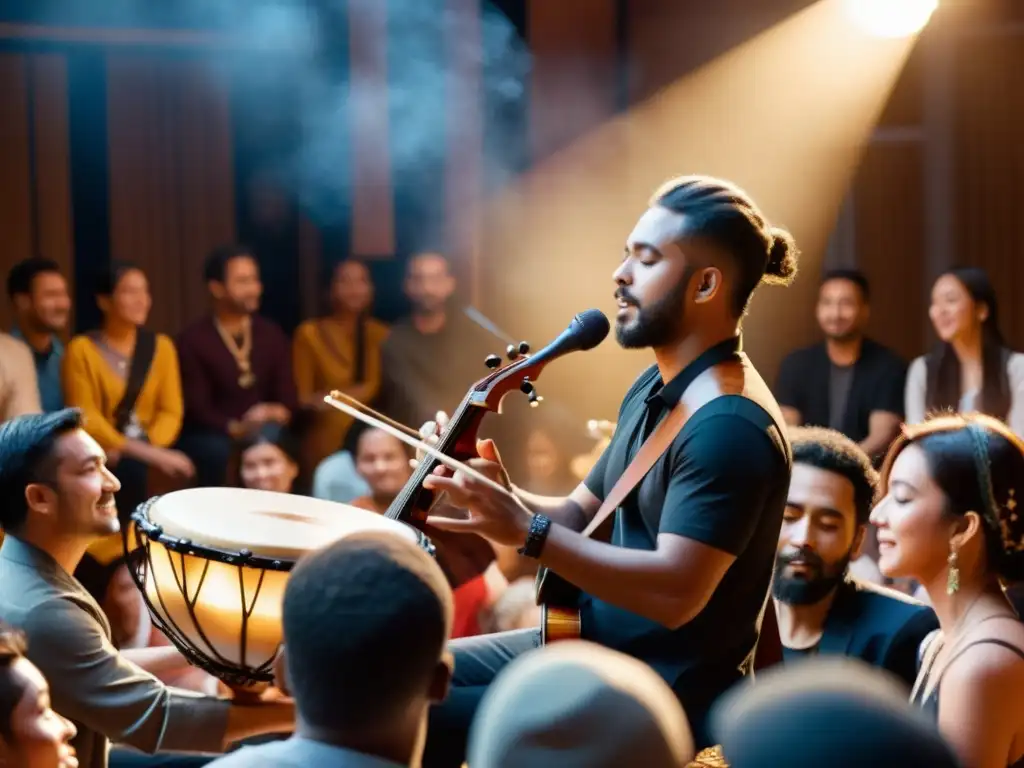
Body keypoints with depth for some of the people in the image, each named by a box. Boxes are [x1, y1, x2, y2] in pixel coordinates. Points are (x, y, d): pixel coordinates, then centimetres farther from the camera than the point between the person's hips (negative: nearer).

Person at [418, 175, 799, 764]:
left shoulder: (730, 426, -23)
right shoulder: (656, 386, 10)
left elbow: (676, 591, -31)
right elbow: (583, 517, 14)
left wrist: (528, 532, -32)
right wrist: (503, 499, -7)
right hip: (590, 645, 10)